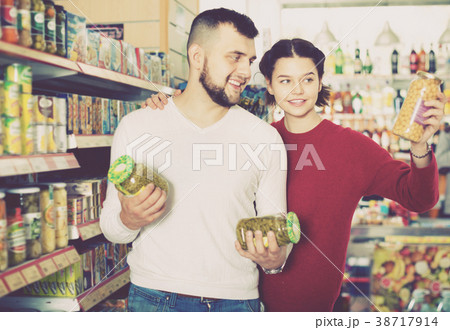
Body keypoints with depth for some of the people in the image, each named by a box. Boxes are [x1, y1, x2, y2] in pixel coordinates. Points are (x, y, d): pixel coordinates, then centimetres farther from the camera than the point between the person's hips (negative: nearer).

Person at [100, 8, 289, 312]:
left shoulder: (265, 138, 0)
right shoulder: (136, 128, -2)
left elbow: (276, 227, 4)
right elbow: (110, 227, 2)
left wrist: (274, 258, -18)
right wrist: (128, 221, -20)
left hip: (236, 299, 1)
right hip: (153, 298, 0)